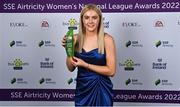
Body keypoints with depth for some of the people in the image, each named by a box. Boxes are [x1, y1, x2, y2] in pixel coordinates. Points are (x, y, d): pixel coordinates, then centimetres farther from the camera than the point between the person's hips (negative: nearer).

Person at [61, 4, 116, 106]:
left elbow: (111, 71, -13)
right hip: (81, 89, 3)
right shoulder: (76, 39, -1)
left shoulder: (107, 39, -11)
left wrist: (85, 65, -18)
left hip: (101, 90, -3)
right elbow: (71, 68, 5)